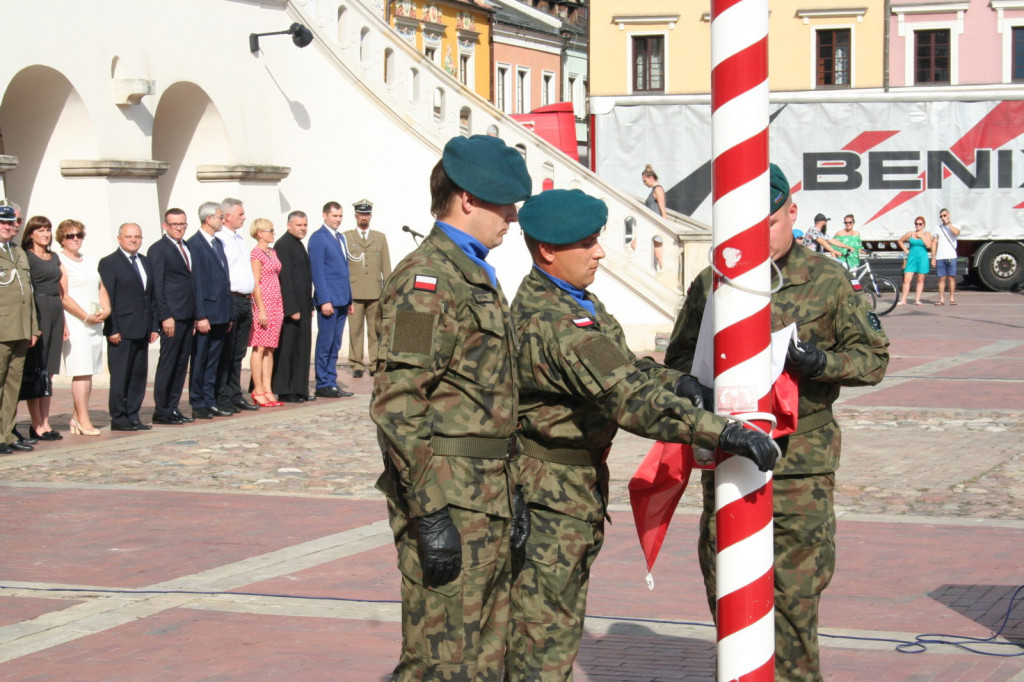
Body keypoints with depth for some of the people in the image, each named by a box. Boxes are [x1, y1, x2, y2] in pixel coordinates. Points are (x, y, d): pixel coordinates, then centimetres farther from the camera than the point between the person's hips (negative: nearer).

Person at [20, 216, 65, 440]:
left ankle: (46, 423, 11)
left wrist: (63, 322, 17)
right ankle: (37, 425, -2)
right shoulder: (27, 257, -4)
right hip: (37, 311, -7)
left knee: (49, 371, 8)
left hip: (55, 312, 7)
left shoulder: (54, 258, 17)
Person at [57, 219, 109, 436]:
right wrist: (86, 316, -13)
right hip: (75, 322, -7)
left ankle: (77, 418, 10)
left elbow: (102, 289, 20)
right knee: (81, 372, -10)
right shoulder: (60, 262, -4)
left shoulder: (90, 262, 19)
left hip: (95, 323, 7)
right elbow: (63, 296, -11)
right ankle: (83, 420, -9)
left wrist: (106, 310, 1)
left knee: (89, 373, 5)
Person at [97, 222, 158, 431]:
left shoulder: (145, 262, 17)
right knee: (120, 376, -2)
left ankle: (133, 416, 14)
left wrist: (154, 325, 11)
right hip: (122, 330, -7)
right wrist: (112, 329, -15)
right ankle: (118, 418, 3)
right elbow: (107, 299, -9)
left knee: (139, 375, 8)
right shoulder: (109, 263, -5)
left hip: (142, 330, 7)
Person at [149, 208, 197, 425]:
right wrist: (165, 316, -16)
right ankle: (161, 411, 2)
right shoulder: (158, 249, -6)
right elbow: (157, 286, -10)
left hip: (188, 316, 7)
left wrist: (196, 314, 13)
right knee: (167, 364, -3)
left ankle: (173, 408, 14)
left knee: (181, 364, 9)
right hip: (172, 316, -7)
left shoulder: (188, 247, 17)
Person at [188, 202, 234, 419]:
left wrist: (228, 315, 15)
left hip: (220, 314, 8)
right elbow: (196, 282, -14)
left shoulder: (218, 243, 17)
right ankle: (198, 405, 6)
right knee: (199, 362, 1)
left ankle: (210, 402, 15)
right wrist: (201, 316, -18)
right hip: (205, 314, -8)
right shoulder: (194, 244, -10)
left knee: (213, 361, 11)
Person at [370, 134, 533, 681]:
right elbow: (396, 406, -20)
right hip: (449, 502, -10)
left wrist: (509, 492, 20)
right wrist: (430, 514, -22)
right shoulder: (425, 279, -13)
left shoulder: (477, 276, 18)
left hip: (486, 503, 10)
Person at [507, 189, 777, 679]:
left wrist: (679, 383, -7)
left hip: (582, 484, 11)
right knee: (543, 626, -4)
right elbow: (630, 398, -35)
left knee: (563, 617, 21)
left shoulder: (571, 300, 8)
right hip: (548, 490, -11)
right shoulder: (549, 323, -27)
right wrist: (724, 433, -38)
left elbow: (623, 367, 13)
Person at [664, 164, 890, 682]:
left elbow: (874, 358, 5)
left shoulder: (827, 281, 2)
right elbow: (678, 361, 17)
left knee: (795, 593, -1)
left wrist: (821, 362, -14)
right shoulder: (711, 283, 8)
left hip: (801, 463, -2)